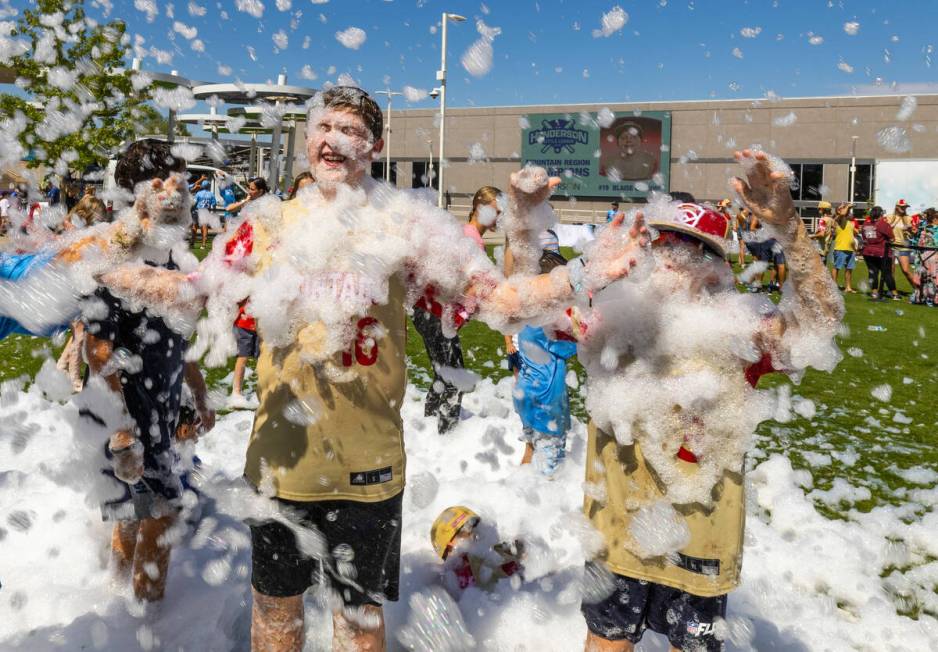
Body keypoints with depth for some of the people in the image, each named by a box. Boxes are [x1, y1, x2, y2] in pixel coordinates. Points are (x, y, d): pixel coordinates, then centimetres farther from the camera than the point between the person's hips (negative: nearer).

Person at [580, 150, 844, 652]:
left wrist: (786, 225, -41)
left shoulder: (736, 333, -14)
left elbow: (821, 322, -29)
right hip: (615, 532, 2)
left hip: (698, 542, -2)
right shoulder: (612, 316, -7)